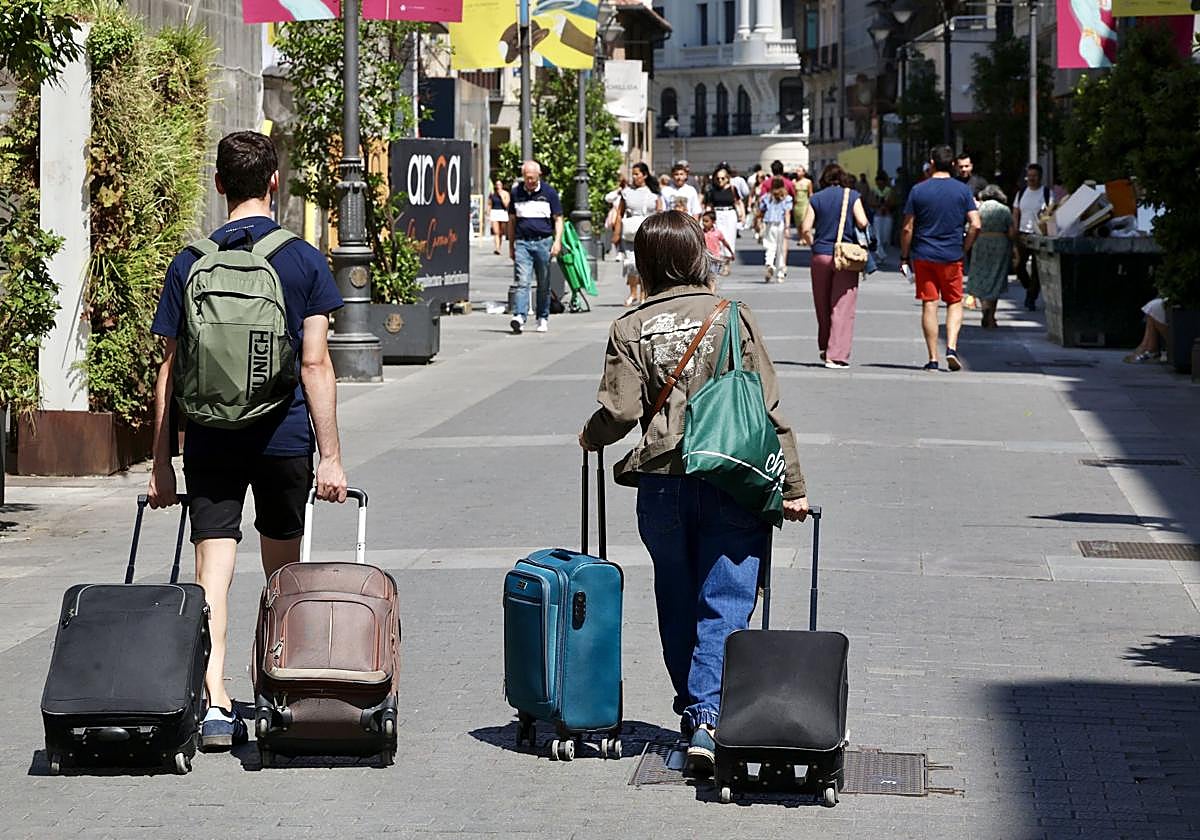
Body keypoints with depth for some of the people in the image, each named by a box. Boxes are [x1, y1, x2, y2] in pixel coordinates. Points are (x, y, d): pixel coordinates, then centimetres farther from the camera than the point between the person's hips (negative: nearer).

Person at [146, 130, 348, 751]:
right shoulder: (303, 260, -3)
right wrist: (331, 456, -3)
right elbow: (315, 363, -6)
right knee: (282, 574, 16)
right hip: (284, 438, 0)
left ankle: (215, 704, -15)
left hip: (209, 442, 0)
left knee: (212, 574, -2)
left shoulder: (189, 264, 1)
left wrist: (161, 463, 7)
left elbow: (170, 369, 1)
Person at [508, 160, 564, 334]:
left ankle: (543, 318, 18)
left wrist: (557, 241, -10)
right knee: (522, 281, -12)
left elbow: (558, 219, 4)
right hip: (522, 242, 0)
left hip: (543, 241, 0)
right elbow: (512, 220, 15)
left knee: (544, 285, 7)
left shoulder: (549, 192, 2)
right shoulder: (516, 192, 8)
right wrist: (511, 246, 14)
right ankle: (519, 317, -23)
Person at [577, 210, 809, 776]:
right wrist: (792, 484, 3)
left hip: (663, 483, 1)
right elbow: (766, 406, -1)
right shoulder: (732, 316, 1)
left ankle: (692, 711, 24)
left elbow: (619, 411, -6)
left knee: (678, 607, 16)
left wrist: (590, 437, 17)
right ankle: (708, 718, -16)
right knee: (724, 606, -2)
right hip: (733, 484, -1)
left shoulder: (631, 329, 2)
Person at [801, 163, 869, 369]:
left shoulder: (816, 199, 5)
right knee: (842, 307, -3)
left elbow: (805, 229, -2)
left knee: (823, 307, 15)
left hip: (821, 255, 2)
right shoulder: (852, 196, 0)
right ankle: (836, 355, -9)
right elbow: (862, 222, -9)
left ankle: (825, 349, 26)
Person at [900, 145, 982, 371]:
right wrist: (964, 250, 7)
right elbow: (975, 225, -5)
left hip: (924, 257, 0)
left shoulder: (918, 191, -2)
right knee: (955, 303, 12)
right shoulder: (963, 190, 0)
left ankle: (933, 359, 3)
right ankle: (951, 347, -8)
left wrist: (904, 257, 6)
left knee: (929, 305, 3)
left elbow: (907, 229, -2)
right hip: (952, 257, 0)